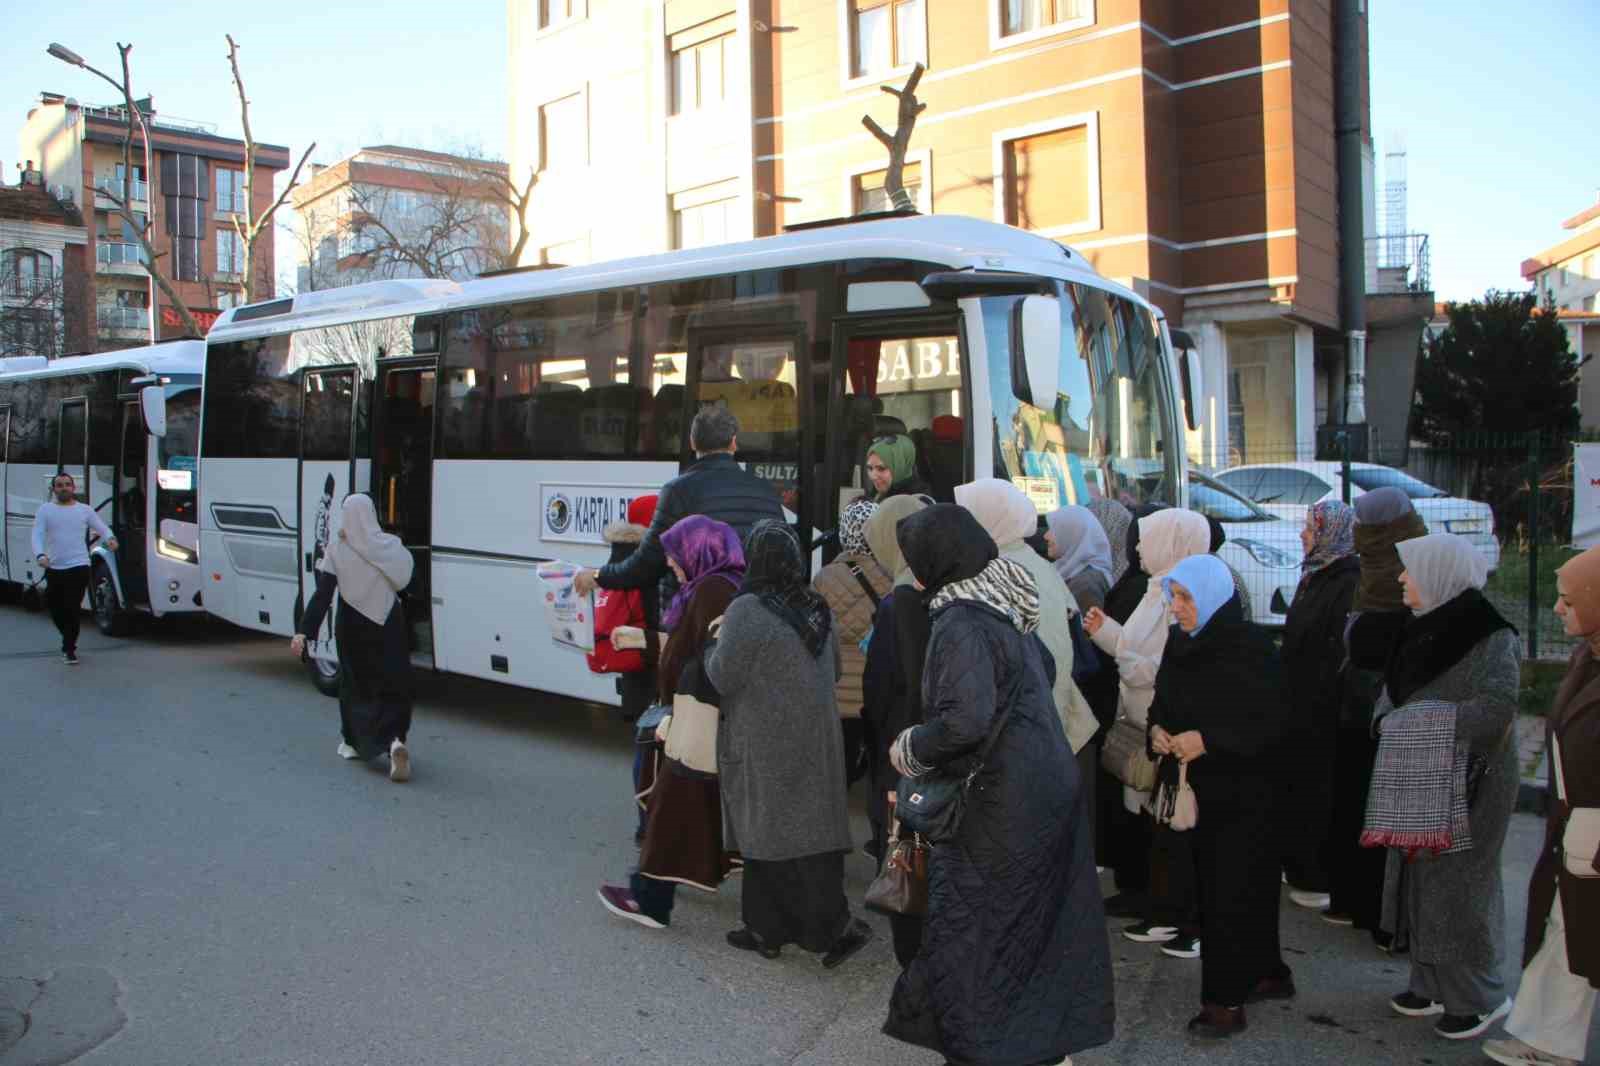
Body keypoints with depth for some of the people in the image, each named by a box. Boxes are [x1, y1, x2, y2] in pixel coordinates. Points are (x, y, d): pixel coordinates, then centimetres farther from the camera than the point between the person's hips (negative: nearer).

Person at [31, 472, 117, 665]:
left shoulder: (85, 510, 8)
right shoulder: (45, 510, 6)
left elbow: (102, 528, 5)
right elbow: (37, 535, -3)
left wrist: (110, 538, -20)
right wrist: (40, 554, -22)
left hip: (78, 567, -2)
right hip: (54, 568, 2)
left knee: (72, 609, -8)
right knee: (56, 609, 12)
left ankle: (69, 649, 1)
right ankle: (69, 640, 36)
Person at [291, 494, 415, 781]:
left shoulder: (337, 550, -11)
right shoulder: (390, 546, -9)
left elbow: (322, 595, -14)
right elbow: (403, 579, 3)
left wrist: (302, 631, -11)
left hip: (353, 628, 0)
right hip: (389, 627, 0)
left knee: (356, 684, 18)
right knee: (394, 686, 6)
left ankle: (354, 742, 27)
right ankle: (395, 740, -16)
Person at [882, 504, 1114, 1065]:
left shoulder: (961, 622, -20)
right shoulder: (1004, 608, 6)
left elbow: (965, 719, -30)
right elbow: (1041, 674, 19)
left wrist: (910, 749, -12)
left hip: (999, 804, -8)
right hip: (1050, 787, 8)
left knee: (971, 930, 7)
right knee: (1039, 917, 18)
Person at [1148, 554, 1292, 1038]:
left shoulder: (1250, 647, -16)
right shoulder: (1178, 643, 3)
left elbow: (1270, 720, -17)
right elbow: (1162, 700, 14)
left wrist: (1206, 739, -24)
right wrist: (1157, 728, -8)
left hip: (1242, 790, -7)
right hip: (1198, 785, 7)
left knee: (1232, 889, -3)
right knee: (1212, 883, 13)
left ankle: (1226, 999, 7)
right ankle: (1266, 973, 30)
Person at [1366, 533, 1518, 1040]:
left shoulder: (1490, 637, -15)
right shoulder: (1424, 631, 9)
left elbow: (1497, 707, -27)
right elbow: (1390, 698, 11)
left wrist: (1427, 722, -19)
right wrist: (1392, 723, -9)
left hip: (1466, 786, -8)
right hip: (1419, 782, 8)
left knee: (1457, 885, 1)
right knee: (1421, 881, 14)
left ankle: (1478, 998, 17)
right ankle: (1434, 984, 28)